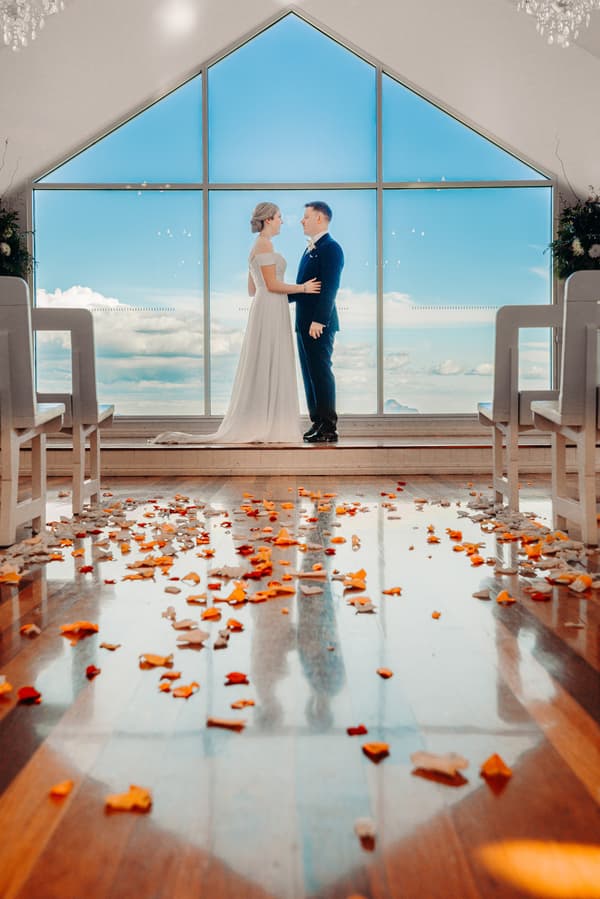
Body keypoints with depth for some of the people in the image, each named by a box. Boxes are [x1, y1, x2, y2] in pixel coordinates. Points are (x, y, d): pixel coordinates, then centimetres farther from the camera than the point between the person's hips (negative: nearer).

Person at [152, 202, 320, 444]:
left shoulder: (257, 247, 19)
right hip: (270, 312, -10)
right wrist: (302, 288, -6)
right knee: (269, 368, -8)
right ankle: (266, 429, -5)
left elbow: (252, 289, 20)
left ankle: (256, 427, 10)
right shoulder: (265, 244, -11)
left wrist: (292, 290, 25)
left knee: (262, 369, 8)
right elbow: (272, 284, -17)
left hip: (265, 312, 10)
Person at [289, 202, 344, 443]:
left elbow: (329, 288, -19)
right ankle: (317, 423, 17)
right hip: (305, 323, 10)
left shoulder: (331, 248, -10)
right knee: (309, 374, 11)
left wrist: (318, 321, -24)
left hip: (319, 324, -10)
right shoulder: (310, 249, 19)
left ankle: (329, 428, -3)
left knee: (321, 373, -8)